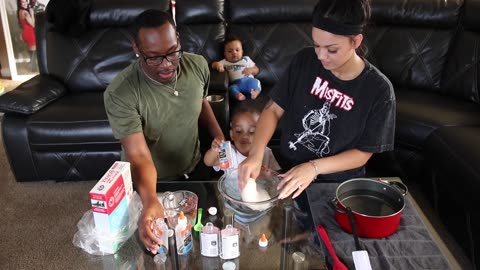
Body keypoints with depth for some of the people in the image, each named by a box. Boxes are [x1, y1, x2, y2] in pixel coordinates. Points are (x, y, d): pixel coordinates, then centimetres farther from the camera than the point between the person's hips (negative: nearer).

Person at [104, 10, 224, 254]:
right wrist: (150, 200, -57)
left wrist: (219, 136, -6)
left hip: (193, 169, 4)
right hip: (150, 181, -3)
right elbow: (138, 154, -38)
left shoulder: (198, 66, -17)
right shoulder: (120, 93, -33)